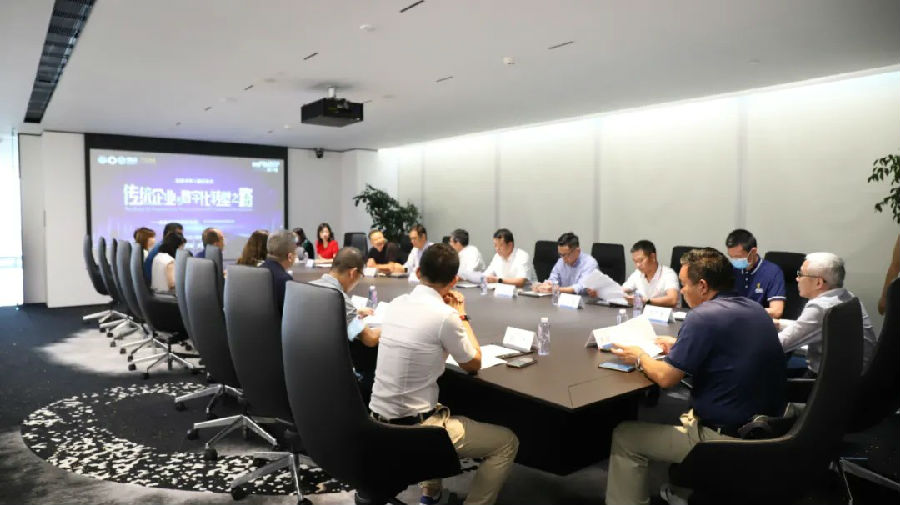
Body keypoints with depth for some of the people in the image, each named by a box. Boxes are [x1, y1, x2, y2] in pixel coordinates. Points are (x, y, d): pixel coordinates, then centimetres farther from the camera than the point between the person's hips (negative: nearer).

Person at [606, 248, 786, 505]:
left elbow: (666, 378, -16)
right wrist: (679, 347, 18)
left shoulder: (703, 317, -19)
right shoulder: (755, 309, 6)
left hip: (730, 439, -9)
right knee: (678, 414, 32)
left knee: (624, 436, 1)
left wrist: (639, 356, 2)